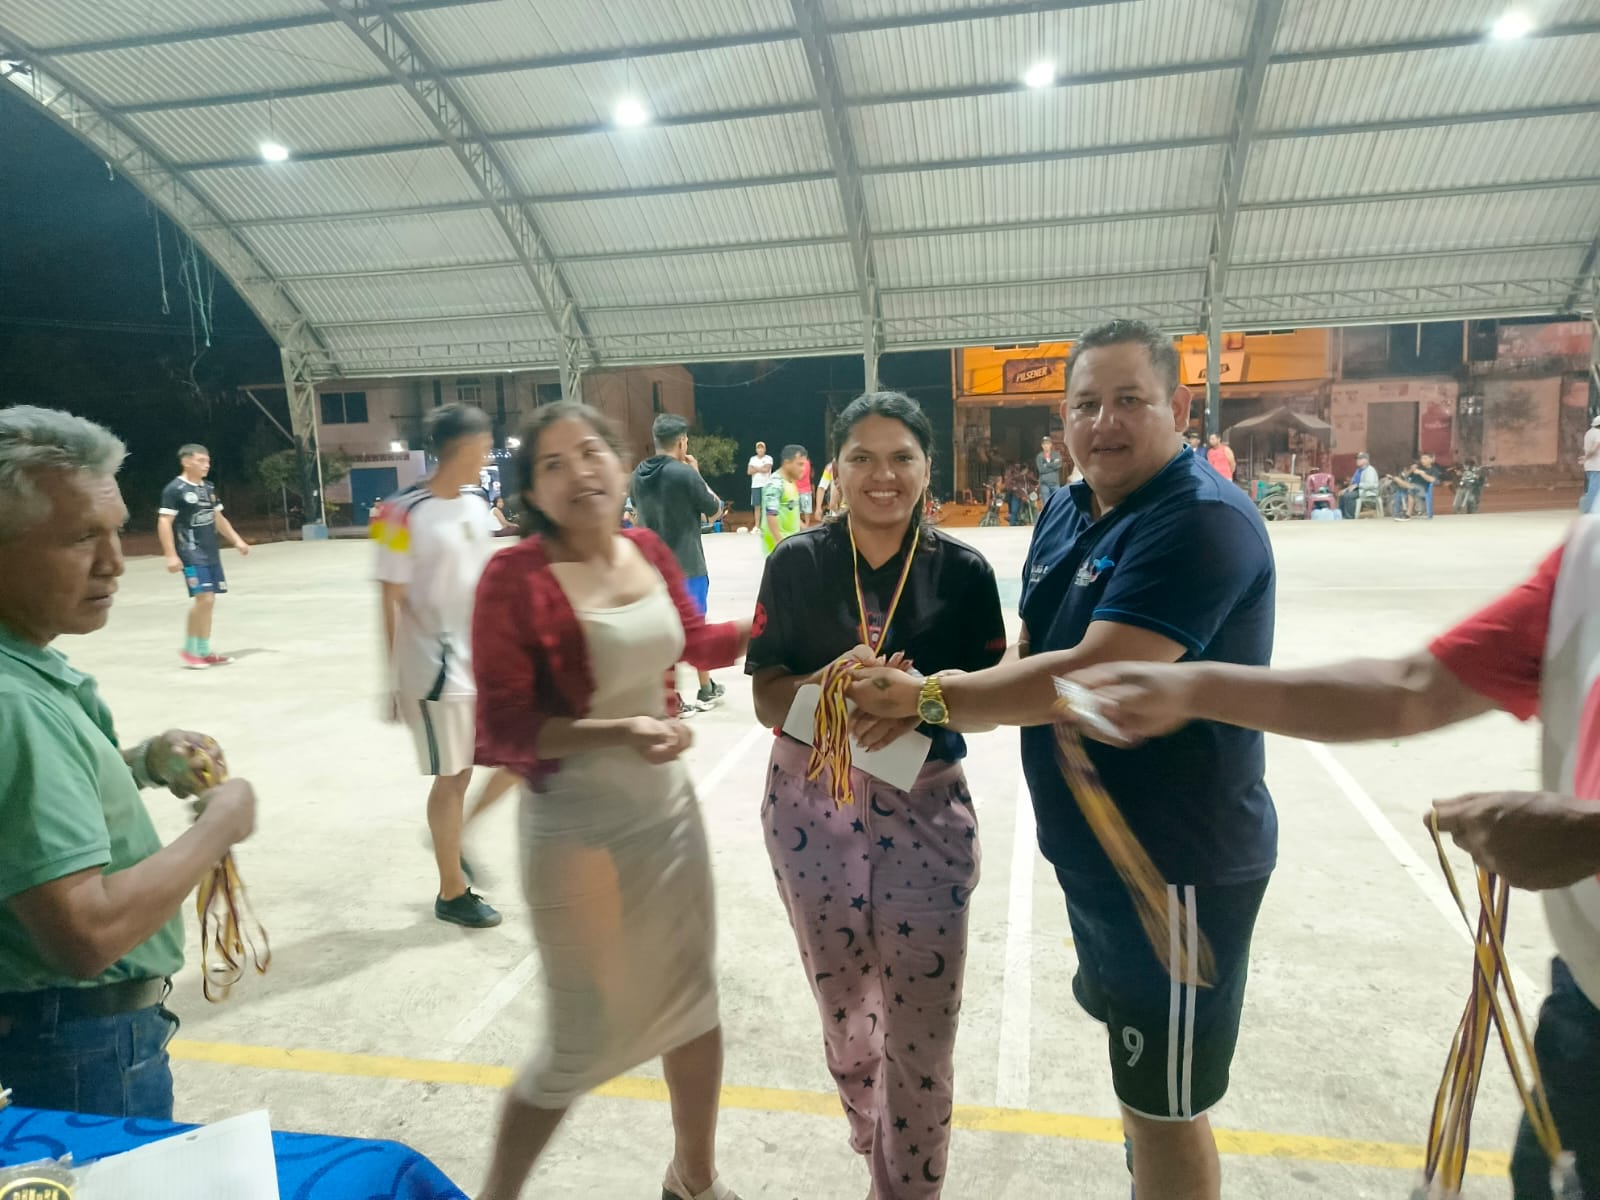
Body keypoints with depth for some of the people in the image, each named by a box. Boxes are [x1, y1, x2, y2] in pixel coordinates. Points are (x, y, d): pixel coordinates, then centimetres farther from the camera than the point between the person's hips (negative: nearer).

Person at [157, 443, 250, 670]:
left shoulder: (208, 488, 13)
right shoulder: (174, 489, -10)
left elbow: (218, 518, 23)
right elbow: (164, 523, -13)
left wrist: (237, 540, 17)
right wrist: (171, 555, -19)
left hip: (211, 552, 8)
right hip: (191, 554, -8)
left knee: (209, 601, 8)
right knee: (204, 599, -15)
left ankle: (204, 652, 15)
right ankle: (188, 649, 0)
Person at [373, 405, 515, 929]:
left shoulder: (477, 506, 7)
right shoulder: (404, 514, -15)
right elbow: (392, 603, -13)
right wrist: (394, 681, -12)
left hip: (487, 661, 7)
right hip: (438, 667, -7)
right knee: (453, 776, 5)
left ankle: (457, 834, 31)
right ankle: (452, 892, 24)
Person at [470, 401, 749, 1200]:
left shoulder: (648, 551, -2)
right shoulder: (516, 578, -19)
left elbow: (695, 643, 15)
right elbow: (504, 729, -19)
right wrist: (619, 731, -29)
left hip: (667, 810, 6)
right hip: (577, 831, -6)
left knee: (692, 999, 20)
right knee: (583, 1044, 7)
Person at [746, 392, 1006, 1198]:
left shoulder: (962, 570, -5)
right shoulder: (797, 563, -5)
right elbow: (767, 698, -6)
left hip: (925, 813, -1)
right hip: (813, 809, 2)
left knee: (922, 1033, 4)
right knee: (844, 1013, 20)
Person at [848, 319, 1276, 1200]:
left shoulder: (1202, 520, -23)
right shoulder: (1066, 515, 6)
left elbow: (1093, 677, -32)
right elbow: (1029, 658, 7)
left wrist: (927, 697, -23)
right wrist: (917, 706, -12)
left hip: (1177, 861, -9)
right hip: (1094, 848, 9)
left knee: (1164, 1102, 9)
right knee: (1134, 1063, 29)